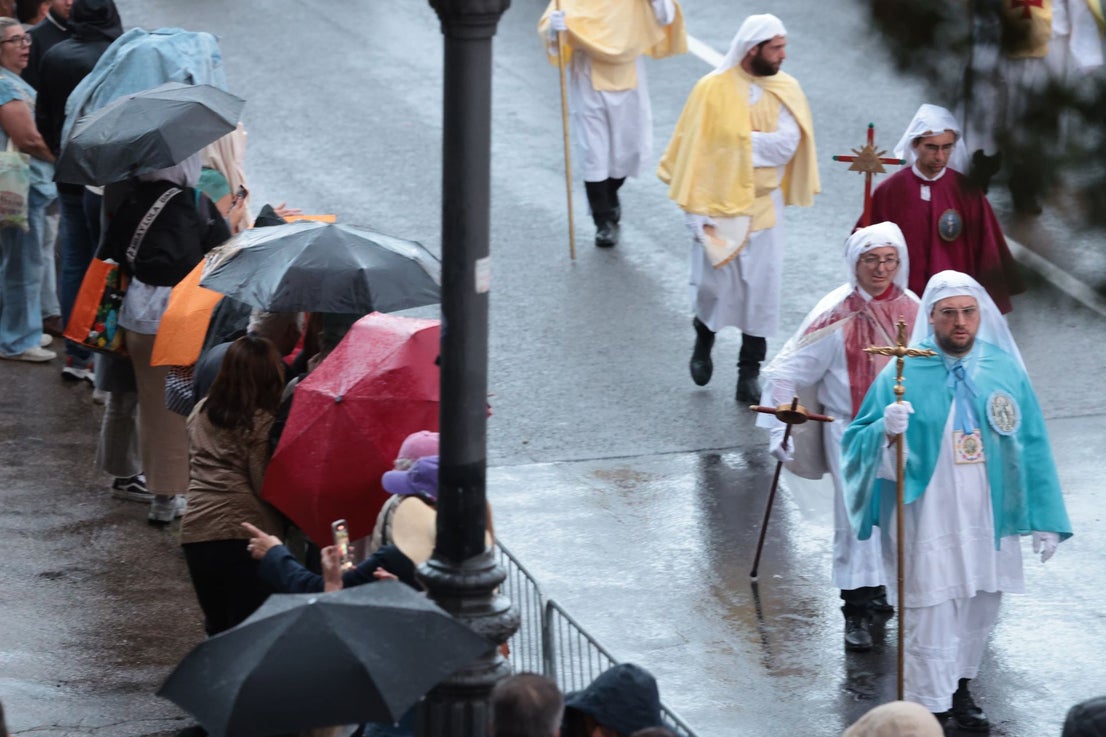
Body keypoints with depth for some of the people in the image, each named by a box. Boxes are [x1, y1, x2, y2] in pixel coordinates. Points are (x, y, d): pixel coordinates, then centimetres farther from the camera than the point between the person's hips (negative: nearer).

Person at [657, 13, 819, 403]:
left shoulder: (785, 89, -1)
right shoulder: (713, 89, -10)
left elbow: (787, 143, -13)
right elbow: (696, 151, -10)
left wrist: (738, 143, -18)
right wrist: (696, 209, -13)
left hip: (763, 205, 3)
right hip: (719, 205, -2)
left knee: (761, 287, 3)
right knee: (714, 284, 2)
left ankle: (750, 371, 13)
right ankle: (704, 337, 34)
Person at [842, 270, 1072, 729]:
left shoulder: (1006, 370, 0)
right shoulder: (904, 374, -7)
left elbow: (1032, 446, 3)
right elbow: (858, 440, -5)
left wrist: (1044, 519, 2)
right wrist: (887, 430, -28)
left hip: (989, 519, 3)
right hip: (927, 522, -3)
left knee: (977, 613, 14)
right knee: (930, 619, -2)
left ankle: (959, 689, 34)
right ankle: (930, 707, 10)